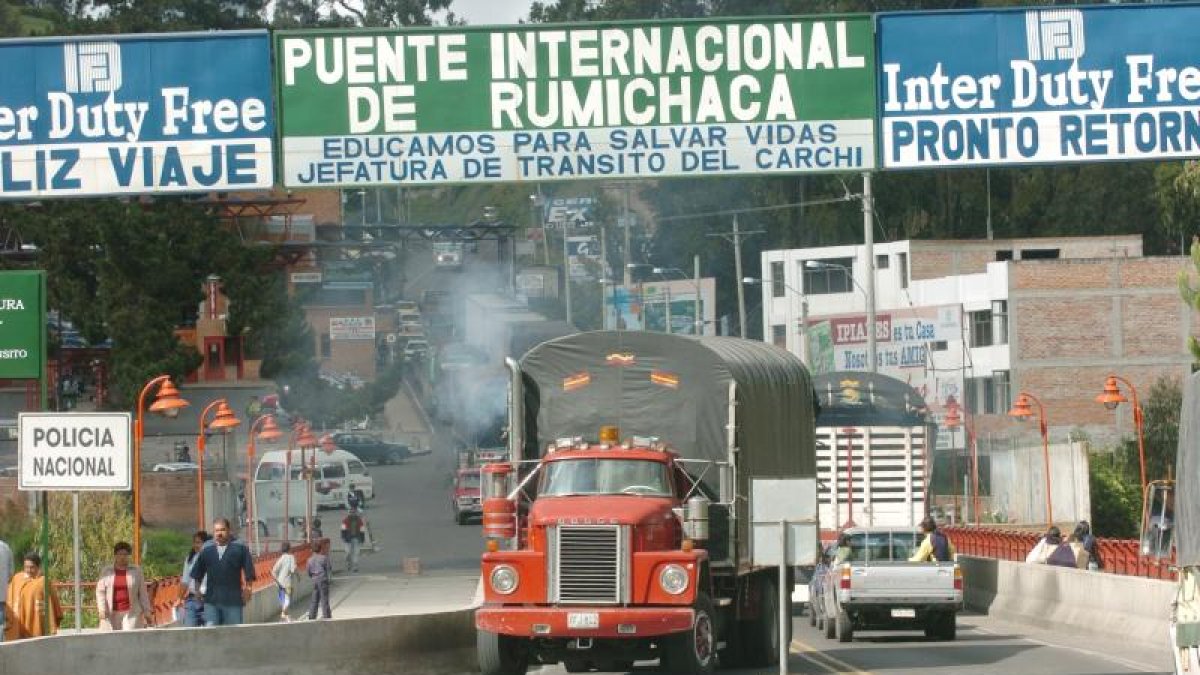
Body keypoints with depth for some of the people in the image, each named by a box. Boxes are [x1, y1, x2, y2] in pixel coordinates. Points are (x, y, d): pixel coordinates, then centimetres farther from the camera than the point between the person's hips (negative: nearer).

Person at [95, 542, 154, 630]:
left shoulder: (136, 571, 6)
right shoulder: (106, 571, 6)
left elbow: (142, 593, 7)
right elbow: (100, 592, 3)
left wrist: (147, 612, 4)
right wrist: (102, 610, -10)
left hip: (131, 613, -1)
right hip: (111, 614, 1)